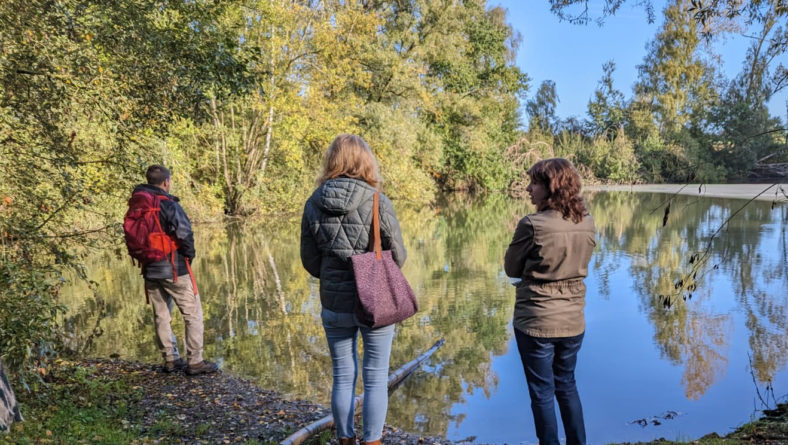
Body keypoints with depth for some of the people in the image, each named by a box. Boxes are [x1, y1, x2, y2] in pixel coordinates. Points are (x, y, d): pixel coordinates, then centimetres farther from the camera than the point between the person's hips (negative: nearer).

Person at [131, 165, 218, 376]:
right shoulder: (168, 205, -16)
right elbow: (185, 234, -22)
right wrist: (189, 255, -5)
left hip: (150, 270, 7)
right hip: (174, 269, -7)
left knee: (161, 316, 15)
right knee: (193, 315, 2)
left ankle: (170, 359, 22)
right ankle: (195, 362, 2)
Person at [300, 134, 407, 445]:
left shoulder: (314, 204, -6)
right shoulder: (378, 202, -15)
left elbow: (310, 262, 0)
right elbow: (398, 257, -7)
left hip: (334, 305, 3)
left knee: (343, 377, 17)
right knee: (376, 378, 12)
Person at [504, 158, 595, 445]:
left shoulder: (532, 224, -20)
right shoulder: (587, 222, -3)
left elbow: (512, 269, -7)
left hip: (535, 322, -5)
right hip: (573, 321, 6)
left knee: (542, 392, 11)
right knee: (567, 385, 23)